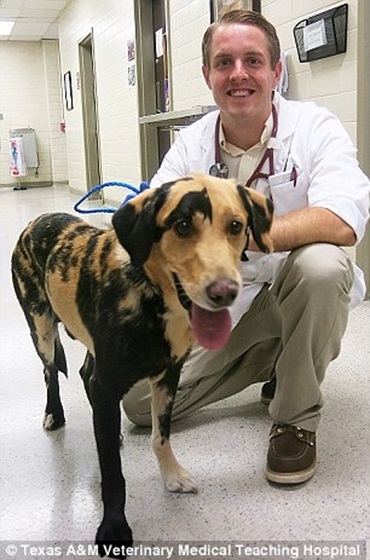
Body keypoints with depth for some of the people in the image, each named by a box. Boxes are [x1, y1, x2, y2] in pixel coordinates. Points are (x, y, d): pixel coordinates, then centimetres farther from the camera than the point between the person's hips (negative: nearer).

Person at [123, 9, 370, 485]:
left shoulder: (314, 127, -15)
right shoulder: (191, 144, -4)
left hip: (300, 297, -3)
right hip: (223, 301, 3)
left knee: (320, 263, -37)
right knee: (142, 403, -3)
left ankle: (297, 417, -14)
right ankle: (267, 364, 16)